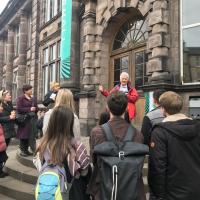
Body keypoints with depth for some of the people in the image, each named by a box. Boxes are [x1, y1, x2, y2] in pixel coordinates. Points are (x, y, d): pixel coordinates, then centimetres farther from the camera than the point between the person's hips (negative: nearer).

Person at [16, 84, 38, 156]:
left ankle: (26, 150, 17)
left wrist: (35, 109, -3)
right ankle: (22, 150, 13)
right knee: (24, 136, 0)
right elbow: (19, 109, -13)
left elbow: (36, 108, 19)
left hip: (32, 119, 6)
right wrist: (29, 109, -16)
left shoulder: (33, 98, 15)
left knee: (32, 136, 5)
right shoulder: (20, 98, -3)